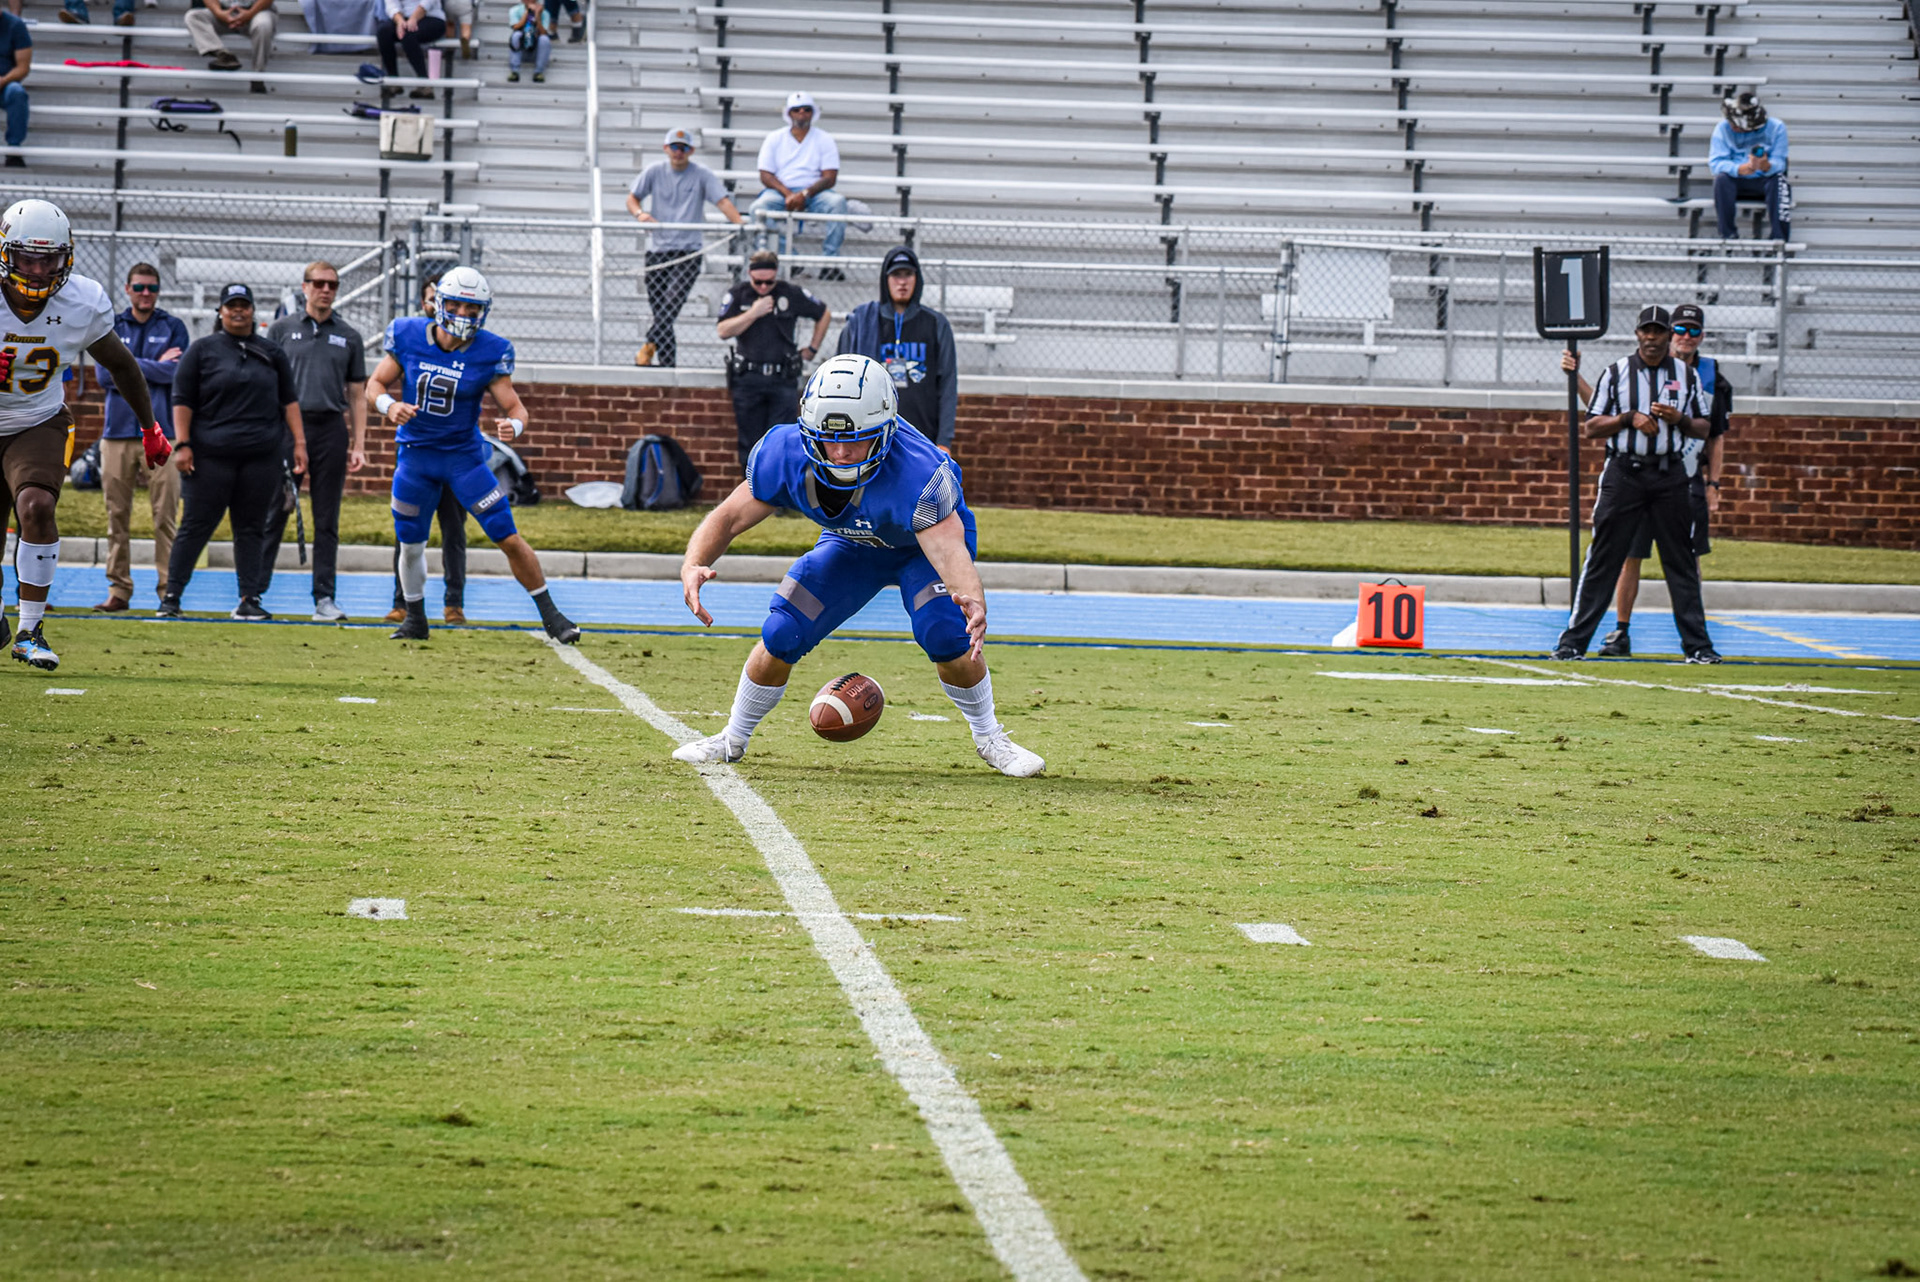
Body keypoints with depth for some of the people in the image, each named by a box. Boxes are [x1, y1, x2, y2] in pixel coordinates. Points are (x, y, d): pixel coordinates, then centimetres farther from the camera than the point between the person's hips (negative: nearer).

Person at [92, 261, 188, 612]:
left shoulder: (174, 328, 9)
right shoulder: (111, 328, 13)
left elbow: (175, 372, -6)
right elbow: (104, 374, -1)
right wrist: (154, 366, -3)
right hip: (118, 433, 2)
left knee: (166, 516, -7)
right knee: (117, 516, 1)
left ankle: (169, 590, -6)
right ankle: (118, 589, 5)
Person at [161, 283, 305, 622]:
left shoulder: (271, 352, 14)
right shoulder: (203, 350, 6)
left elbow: (289, 400, 15)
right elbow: (182, 401, 3)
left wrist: (299, 443, 7)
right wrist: (183, 444, -7)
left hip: (261, 456, 2)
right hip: (211, 456, -2)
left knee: (252, 530, 3)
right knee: (197, 526, -3)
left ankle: (249, 600, 6)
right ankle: (171, 596, 2)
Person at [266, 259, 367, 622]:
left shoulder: (349, 338, 13)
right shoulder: (282, 330, 8)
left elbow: (357, 396, 13)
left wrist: (358, 445, 5)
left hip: (331, 431, 2)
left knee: (327, 521, 3)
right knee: (273, 515, -3)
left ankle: (324, 599, 5)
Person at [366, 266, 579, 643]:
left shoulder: (489, 353, -12)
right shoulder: (409, 338, -8)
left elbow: (514, 406, -10)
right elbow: (376, 383, 1)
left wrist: (514, 425, -33)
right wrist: (390, 406, -21)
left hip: (464, 456, -2)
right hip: (416, 455, 2)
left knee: (510, 538, -7)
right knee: (410, 544, 8)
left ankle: (550, 615, 5)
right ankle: (415, 619, 30)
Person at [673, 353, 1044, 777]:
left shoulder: (916, 473, -44)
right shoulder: (787, 454, -31)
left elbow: (949, 552, -54)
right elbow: (727, 518, -22)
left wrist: (973, 603, -76)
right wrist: (693, 566, -44)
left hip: (924, 539, -3)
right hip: (851, 544, 3)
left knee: (945, 634, -27)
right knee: (781, 637, -9)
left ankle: (989, 738, 1)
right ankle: (733, 740, 17)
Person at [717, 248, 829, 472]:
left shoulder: (791, 294, 3)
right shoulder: (737, 295, 3)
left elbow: (824, 314, 18)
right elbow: (723, 331, -9)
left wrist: (812, 348, 17)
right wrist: (753, 313, -14)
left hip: (783, 378, -1)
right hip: (747, 379, 1)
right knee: (750, 443, 2)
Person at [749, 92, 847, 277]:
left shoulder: (824, 139, 11)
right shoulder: (775, 138, 12)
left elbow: (830, 177, 0)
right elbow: (766, 176, 4)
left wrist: (804, 194, -18)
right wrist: (788, 194, -15)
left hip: (813, 193, 0)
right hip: (780, 191, 0)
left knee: (838, 202, -32)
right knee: (760, 206, -33)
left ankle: (830, 260, -34)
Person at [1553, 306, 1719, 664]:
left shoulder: (1687, 375, 10)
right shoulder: (1617, 373, 6)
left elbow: (1703, 429, 12)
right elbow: (1592, 427, 4)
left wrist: (1678, 419, -8)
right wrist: (1630, 418, -12)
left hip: (1670, 476, 1)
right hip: (1624, 473, -1)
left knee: (1681, 562, 2)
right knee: (1603, 559, -3)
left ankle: (1697, 645, 7)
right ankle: (1573, 642, 0)